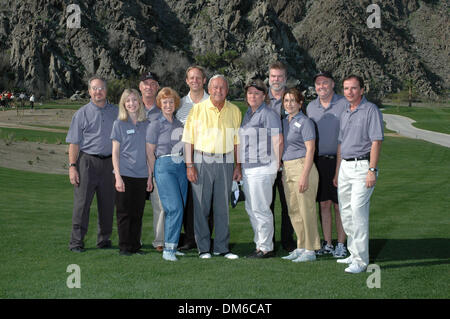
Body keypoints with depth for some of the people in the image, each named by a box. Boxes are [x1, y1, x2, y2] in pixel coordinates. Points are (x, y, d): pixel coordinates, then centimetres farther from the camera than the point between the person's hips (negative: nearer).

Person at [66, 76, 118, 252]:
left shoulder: (115, 112, 11)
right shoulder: (82, 113, 3)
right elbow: (74, 143, 0)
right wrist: (72, 166, -8)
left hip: (109, 163, 3)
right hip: (87, 161, -3)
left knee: (107, 203, 7)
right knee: (82, 203, -4)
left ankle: (104, 239, 19)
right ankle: (76, 242, 2)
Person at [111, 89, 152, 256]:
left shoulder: (146, 124, 9)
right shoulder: (119, 124, 0)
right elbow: (115, 152, -2)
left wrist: (150, 176, 7)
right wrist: (118, 177, -9)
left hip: (141, 175, 3)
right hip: (124, 174, -3)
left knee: (138, 212, 6)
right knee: (124, 212, 1)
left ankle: (136, 245, 15)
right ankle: (124, 247, 9)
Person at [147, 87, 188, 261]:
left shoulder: (179, 123, 15)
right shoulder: (156, 125, -1)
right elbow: (150, 152, 1)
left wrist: (188, 166, 15)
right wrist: (154, 174, -1)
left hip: (181, 167, 6)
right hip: (165, 166, -6)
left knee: (179, 208, 4)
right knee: (175, 208, -16)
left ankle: (172, 246, 14)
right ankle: (168, 250, -12)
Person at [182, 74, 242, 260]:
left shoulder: (234, 111, 8)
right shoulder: (198, 109, 0)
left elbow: (237, 140, 12)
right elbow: (188, 139, -1)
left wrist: (238, 166, 7)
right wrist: (189, 165, -7)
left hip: (226, 162, 2)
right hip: (202, 161, -2)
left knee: (223, 206, 6)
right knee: (201, 206, 0)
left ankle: (222, 247, 14)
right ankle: (203, 248, 9)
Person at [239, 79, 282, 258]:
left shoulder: (269, 114, -10)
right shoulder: (248, 114, 17)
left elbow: (278, 141, -14)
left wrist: (276, 166, -14)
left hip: (262, 168, -9)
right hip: (247, 168, 9)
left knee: (260, 209, -6)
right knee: (251, 208, 13)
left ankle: (266, 248, 3)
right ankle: (260, 244, 22)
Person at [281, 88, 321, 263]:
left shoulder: (305, 122, -8)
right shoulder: (284, 122, 15)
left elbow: (310, 150, -13)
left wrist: (305, 176, -19)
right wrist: (283, 172, 13)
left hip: (302, 167, -8)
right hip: (287, 169, 8)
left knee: (306, 210, -3)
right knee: (293, 211, 11)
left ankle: (310, 250, 3)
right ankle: (301, 247, 21)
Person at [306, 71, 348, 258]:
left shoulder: (344, 104, -4)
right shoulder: (311, 107, 12)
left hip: (339, 160, -4)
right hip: (319, 161, 4)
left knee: (339, 205, 0)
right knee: (324, 204, 8)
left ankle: (341, 245, 8)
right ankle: (327, 243, 16)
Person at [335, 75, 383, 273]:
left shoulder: (371, 110, -6)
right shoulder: (345, 113, 18)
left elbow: (376, 142, -13)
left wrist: (372, 170, -19)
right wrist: (338, 172, 20)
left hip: (363, 166, -8)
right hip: (345, 167, 8)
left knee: (358, 210, -14)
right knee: (345, 212, 9)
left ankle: (361, 260, -11)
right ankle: (354, 253, 21)